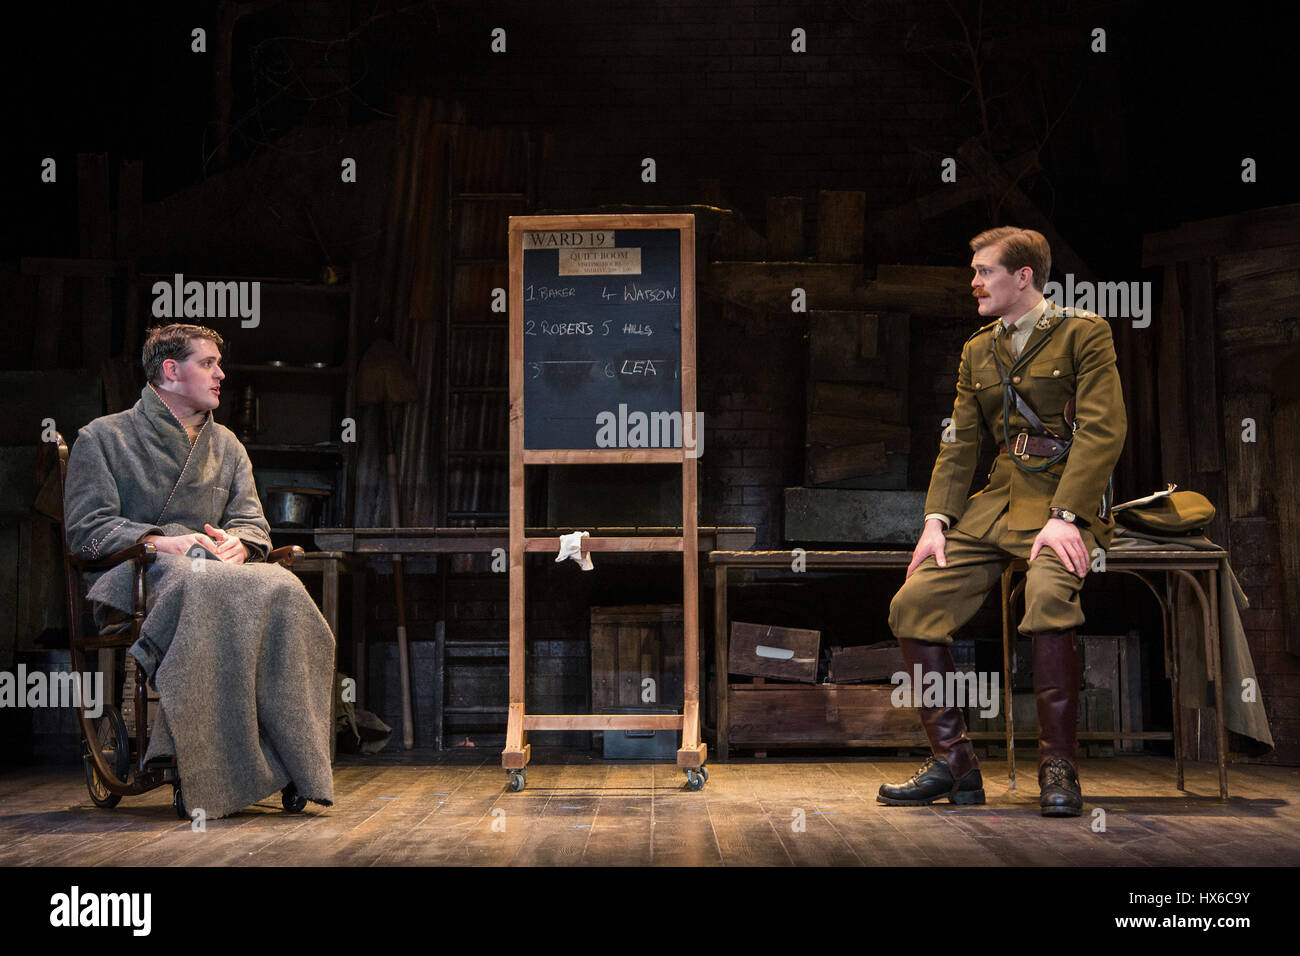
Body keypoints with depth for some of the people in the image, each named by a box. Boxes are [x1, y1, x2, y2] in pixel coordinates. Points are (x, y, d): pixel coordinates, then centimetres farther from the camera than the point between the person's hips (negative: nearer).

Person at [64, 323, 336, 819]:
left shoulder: (226, 445, 26)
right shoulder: (102, 438, 12)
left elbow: (252, 523, 16)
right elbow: (86, 531, 0)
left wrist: (238, 544, -10)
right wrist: (164, 542, -15)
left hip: (217, 564, 4)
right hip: (134, 575, -4)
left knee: (282, 588, -32)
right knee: (202, 586, -41)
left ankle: (290, 764, -35)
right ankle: (220, 773, -40)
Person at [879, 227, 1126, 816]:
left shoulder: (1084, 333, -1)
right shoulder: (977, 351, 18)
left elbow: (1102, 430, -11)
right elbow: (959, 442, 14)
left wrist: (1065, 517, -22)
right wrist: (937, 518, -2)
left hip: (1068, 502, -6)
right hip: (997, 502, 6)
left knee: (1047, 596, -36)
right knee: (912, 604, -11)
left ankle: (1058, 767, -22)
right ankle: (951, 763, -1)